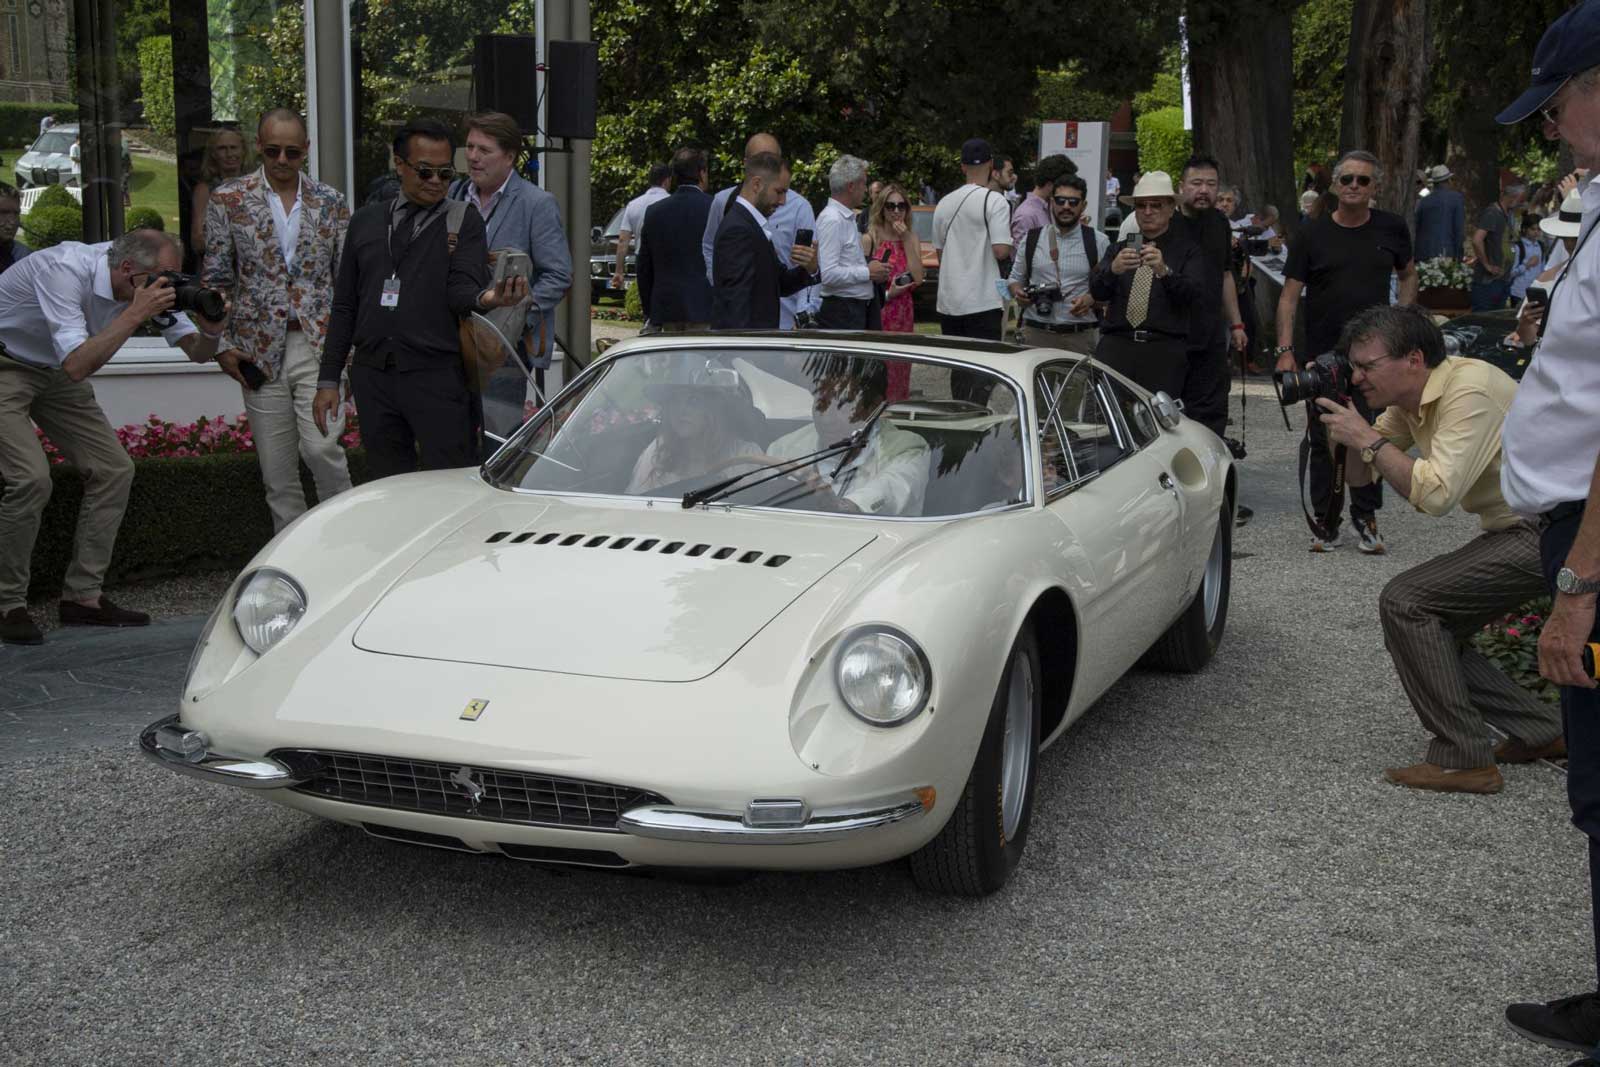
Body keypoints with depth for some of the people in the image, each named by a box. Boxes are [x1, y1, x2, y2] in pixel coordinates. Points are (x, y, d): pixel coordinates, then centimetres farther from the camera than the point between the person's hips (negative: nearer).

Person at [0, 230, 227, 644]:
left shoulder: (146, 282, -11)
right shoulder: (65, 269, -33)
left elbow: (196, 353, -4)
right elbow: (77, 366, -41)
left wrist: (210, 329, -27)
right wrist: (135, 314, -41)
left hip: (54, 372, 7)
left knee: (114, 469, -4)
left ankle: (82, 595, 5)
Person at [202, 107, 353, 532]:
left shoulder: (329, 202, 7)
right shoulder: (228, 199, 3)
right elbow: (215, 278, 5)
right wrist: (223, 345, -1)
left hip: (319, 344, -1)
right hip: (260, 351, 1)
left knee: (320, 447, -15)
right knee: (276, 468, 5)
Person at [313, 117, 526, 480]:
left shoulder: (463, 221, 5)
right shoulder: (365, 221, 15)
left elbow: (461, 290, -8)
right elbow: (344, 305, 15)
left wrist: (487, 298, -33)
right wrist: (328, 380, 10)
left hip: (436, 376, -3)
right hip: (372, 375, 4)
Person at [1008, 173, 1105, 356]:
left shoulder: (1098, 242, 5)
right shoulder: (1031, 239, 11)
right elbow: (1016, 279, 20)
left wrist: (1091, 300, -15)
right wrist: (1018, 292, -3)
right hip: (1036, 333, 1)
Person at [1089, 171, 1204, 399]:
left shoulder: (1187, 250, 10)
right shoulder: (1119, 249, 18)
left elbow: (1194, 294, -7)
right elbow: (1097, 291, 3)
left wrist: (1164, 271, -24)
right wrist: (1114, 269, -19)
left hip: (1165, 350, -2)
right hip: (1116, 345, 2)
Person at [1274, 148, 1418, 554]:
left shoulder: (1391, 229, 5)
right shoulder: (1313, 234, 0)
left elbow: (1408, 274, 21)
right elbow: (1289, 295, -1)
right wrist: (1285, 349, -10)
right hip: (1323, 355, -1)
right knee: (1322, 441, 4)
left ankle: (1366, 518, 17)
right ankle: (1326, 523, 14)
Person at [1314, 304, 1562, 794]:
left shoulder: (1469, 390, -22)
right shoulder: (1409, 399, 6)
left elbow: (1437, 494, -30)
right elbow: (1358, 475, 12)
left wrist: (1368, 438, -23)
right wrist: (1334, 425, -5)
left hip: (1547, 531, -10)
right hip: (1514, 531, 10)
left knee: (1404, 602, -16)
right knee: (1429, 626, 11)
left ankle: (1462, 760, -11)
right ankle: (1542, 731, 20)